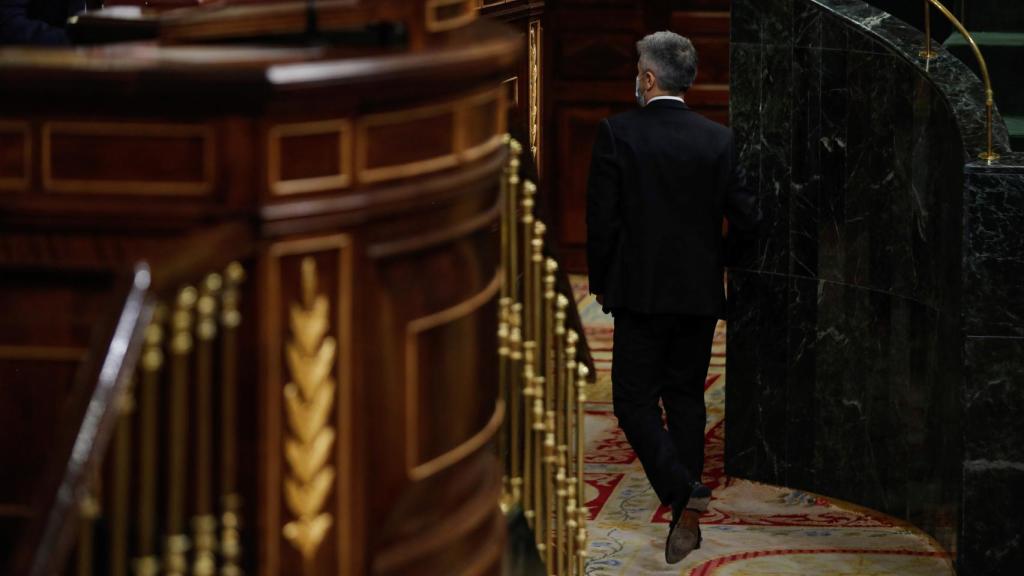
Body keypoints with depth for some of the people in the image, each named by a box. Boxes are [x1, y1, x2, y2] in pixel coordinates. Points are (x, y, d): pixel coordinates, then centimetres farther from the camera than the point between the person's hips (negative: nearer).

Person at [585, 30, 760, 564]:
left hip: (640, 293, -4)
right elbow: (745, 215, -1)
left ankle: (683, 491, -17)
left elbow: (601, 218, -10)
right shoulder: (718, 139, -1)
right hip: (700, 294, 4)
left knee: (634, 400, 3)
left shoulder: (616, 133, -10)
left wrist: (600, 282, 4)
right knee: (686, 397, 13)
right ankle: (686, 518, 13)